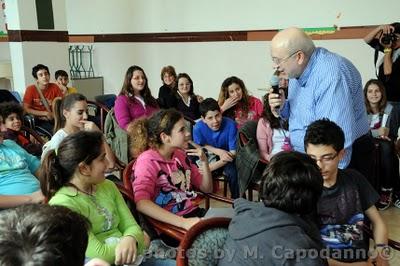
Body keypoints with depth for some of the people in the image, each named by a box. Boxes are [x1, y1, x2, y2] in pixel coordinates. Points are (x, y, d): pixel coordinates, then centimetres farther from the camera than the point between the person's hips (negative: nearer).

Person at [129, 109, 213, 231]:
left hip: (194, 213, 7)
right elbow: (142, 203, -25)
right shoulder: (147, 161, -9)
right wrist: (183, 222, -33)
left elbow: (207, 189, 18)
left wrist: (204, 161, 0)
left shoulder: (181, 155, 11)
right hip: (170, 225, -7)